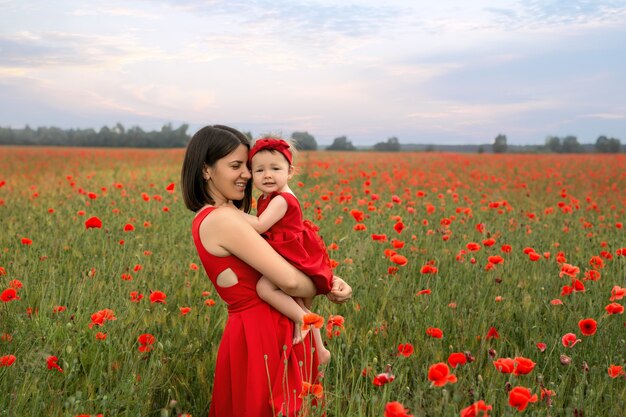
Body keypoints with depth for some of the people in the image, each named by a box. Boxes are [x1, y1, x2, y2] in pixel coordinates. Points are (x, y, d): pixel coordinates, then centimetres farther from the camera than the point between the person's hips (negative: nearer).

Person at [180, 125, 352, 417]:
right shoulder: (224, 218, -20)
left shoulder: (208, 218, 9)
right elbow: (289, 281, -24)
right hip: (263, 336, -9)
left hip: (256, 330, 9)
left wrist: (329, 279, -6)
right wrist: (323, 288, -2)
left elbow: (278, 265, 9)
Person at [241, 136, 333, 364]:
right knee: (300, 305, 19)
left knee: (264, 287, -31)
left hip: (294, 258, -11)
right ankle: (320, 349, 31)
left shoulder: (282, 199, -19)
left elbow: (259, 226, -26)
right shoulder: (266, 199, 11)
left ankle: (301, 317, -17)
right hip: (284, 258, 11)